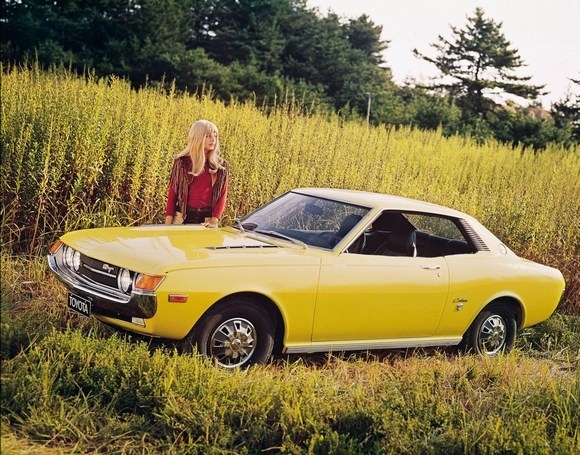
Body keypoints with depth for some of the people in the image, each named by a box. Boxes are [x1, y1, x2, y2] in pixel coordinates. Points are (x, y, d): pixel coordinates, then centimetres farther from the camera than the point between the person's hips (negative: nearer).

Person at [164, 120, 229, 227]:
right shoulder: (182, 162, 1)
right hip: (183, 218, -1)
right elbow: (172, 194, 2)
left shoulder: (221, 166, 4)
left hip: (207, 220, 1)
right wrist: (168, 224, -4)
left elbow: (222, 195, 2)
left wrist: (214, 221, -11)